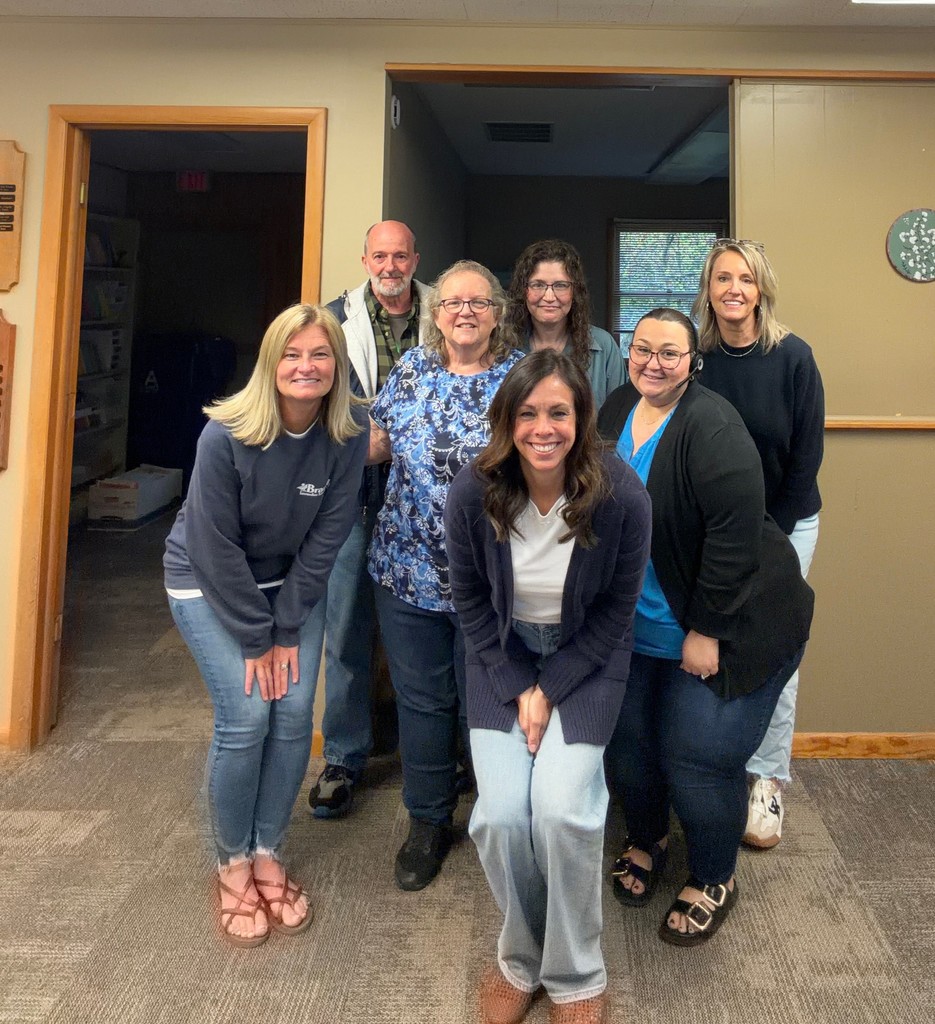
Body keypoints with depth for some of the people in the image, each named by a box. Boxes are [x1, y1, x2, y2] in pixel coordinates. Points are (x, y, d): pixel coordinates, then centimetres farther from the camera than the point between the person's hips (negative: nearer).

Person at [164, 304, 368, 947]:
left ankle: (268, 854, 16)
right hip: (208, 584, -3)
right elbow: (216, 547, -20)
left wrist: (286, 629, -11)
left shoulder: (348, 435, -16)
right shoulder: (226, 435, -25)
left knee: (295, 712, -5)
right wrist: (256, 638, -15)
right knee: (247, 715, -11)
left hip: (292, 582, 3)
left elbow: (325, 537, -11)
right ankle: (233, 864, 10)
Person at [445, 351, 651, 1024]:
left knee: (562, 809, -19)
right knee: (501, 813, -14)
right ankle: (520, 958, 16)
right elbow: (471, 600, -4)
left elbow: (616, 610, -9)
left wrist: (550, 690, -13)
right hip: (503, 655, 2)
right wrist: (517, 689, -10)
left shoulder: (623, 497, -21)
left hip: (587, 656, -1)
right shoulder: (472, 494, -17)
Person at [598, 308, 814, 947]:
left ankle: (714, 881, 25)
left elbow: (735, 534, -24)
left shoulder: (711, 427, -21)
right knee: (630, 742, 11)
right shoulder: (616, 412, 2)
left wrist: (707, 631, -20)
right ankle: (647, 840, 40)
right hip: (636, 626, 6)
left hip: (723, 628, -6)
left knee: (698, 757, -2)